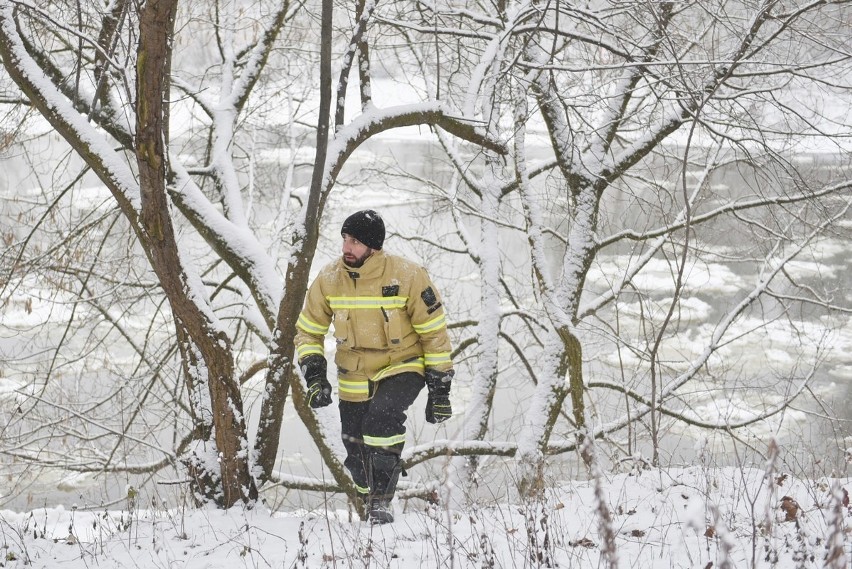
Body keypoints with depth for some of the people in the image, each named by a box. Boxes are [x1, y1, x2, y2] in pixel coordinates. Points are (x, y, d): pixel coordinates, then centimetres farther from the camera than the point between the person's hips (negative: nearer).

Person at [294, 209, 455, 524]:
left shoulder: (407, 276, -19)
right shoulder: (329, 280, -11)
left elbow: (434, 333, -11)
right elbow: (307, 331, 3)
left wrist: (440, 390, -11)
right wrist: (314, 375, -12)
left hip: (402, 367, -4)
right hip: (354, 376, 4)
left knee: (382, 418, -31)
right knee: (357, 451, 6)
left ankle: (381, 501, -19)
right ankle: (371, 506, 34)